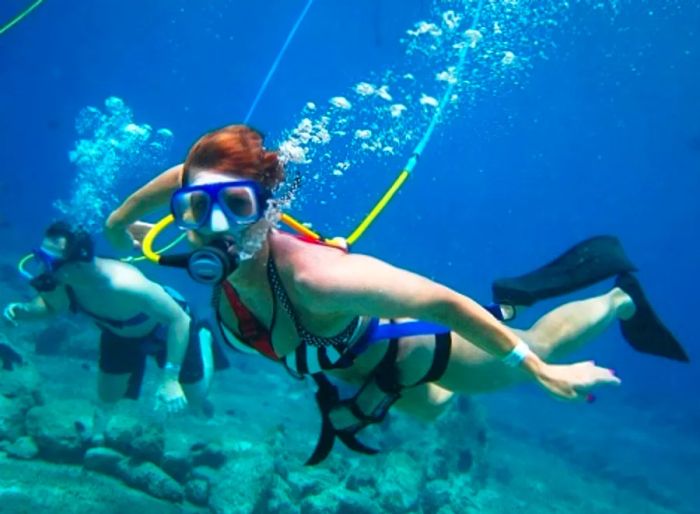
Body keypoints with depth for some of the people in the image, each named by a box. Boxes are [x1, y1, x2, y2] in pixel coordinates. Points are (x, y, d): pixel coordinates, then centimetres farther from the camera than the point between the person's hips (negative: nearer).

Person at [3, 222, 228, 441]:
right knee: (106, 398, 13)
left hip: (167, 327, -4)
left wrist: (170, 379, -41)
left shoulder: (123, 284, -49)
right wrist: (23, 310, -27)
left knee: (196, 399, 14)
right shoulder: (59, 280, -30)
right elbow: (50, 306, -3)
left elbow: (180, 319, -41)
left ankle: (203, 339, 38)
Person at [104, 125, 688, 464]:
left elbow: (443, 302, -40)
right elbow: (186, 174, -11)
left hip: (399, 350, -7)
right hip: (343, 366, 7)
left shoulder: (315, 276, -48)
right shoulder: (214, 254, -29)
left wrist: (541, 372, -33)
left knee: (532, 351, 20)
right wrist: (121, 220, 3)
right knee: (427, 407, 38)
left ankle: (619, 297, 46)